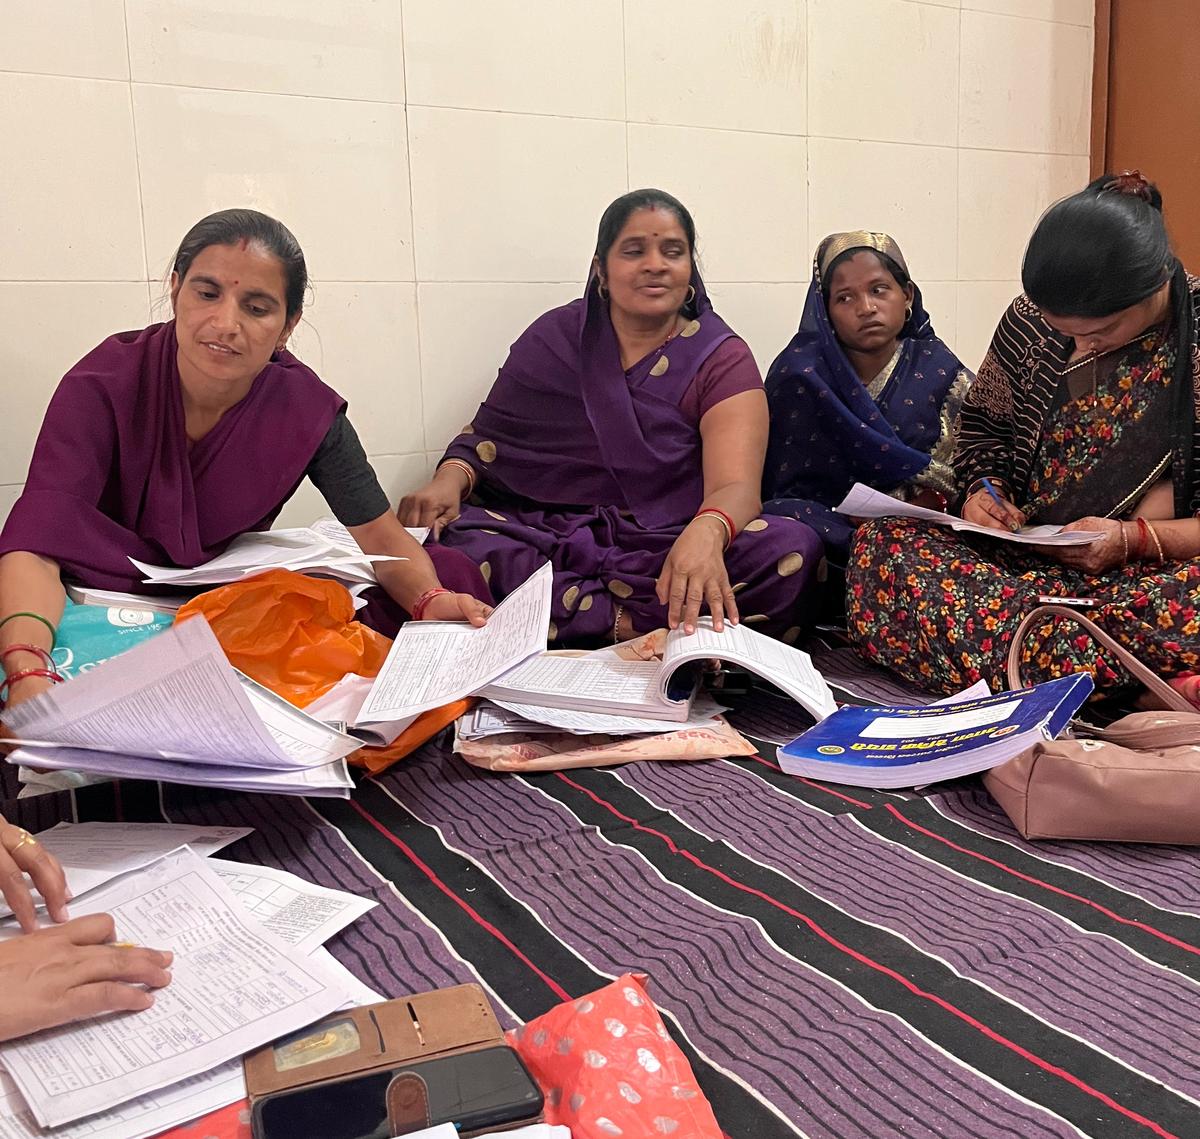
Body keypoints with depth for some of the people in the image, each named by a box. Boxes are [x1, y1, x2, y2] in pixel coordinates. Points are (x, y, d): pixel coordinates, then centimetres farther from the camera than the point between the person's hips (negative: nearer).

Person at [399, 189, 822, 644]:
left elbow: (735, 485, -14)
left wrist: (705, 533, -40)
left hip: (665, 548, -1)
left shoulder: (722, 361, 0)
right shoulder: (553, 338, 8)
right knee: (447, 534, -26)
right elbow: (487, 433, 11)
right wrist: (450, 479, -14)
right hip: (551, 539, 2)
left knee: (792, 546, -29)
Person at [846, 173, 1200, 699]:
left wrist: (1134, 538, -17)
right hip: (1026, 555, 4)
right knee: (880, 544, -24)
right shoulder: (1031, 321, 3)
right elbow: (983, 420, 19)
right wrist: (983, 487, -1)